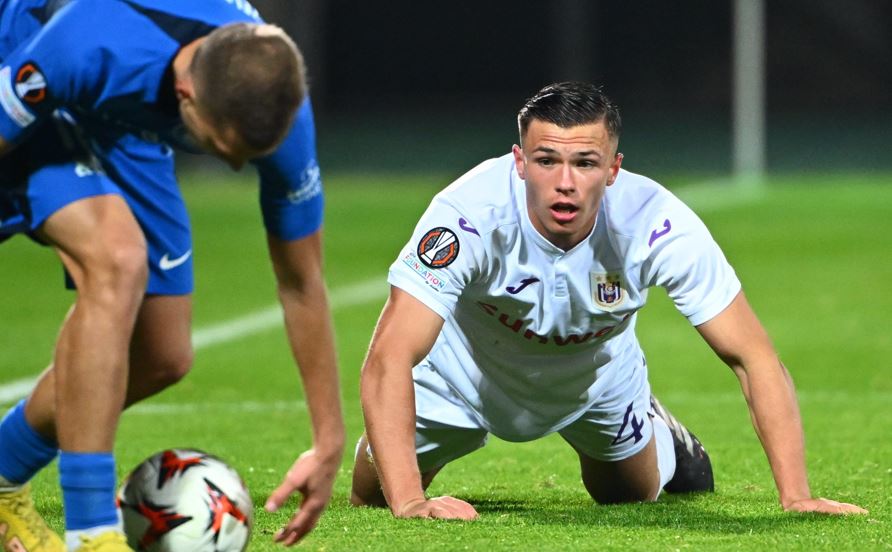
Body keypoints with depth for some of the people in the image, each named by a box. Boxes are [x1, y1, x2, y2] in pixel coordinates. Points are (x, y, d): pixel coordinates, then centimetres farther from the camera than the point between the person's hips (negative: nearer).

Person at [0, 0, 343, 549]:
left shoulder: (278, 109, -28)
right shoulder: (91, 50, -43)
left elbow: (301, 283, -15)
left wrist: (329, 446, -12)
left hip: (122, 130, 6)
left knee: (163, 357, -1)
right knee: (118, 262, -31)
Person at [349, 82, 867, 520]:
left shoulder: (655, 224, -37)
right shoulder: (470, 216, -43)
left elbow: (753, 357, -31)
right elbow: (389, 359, -47)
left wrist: (796, 496, -41)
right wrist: (409, 502, -59)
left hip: (597, 376, 2)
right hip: (466, 375, -2)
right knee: (374, 494, 3)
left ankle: (666, 438, 53)